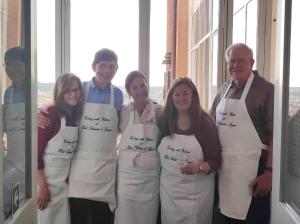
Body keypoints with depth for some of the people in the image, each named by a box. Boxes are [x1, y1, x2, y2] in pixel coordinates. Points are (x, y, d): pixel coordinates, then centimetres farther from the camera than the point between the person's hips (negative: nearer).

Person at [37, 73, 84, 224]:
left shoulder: (76, 115, 5)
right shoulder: (50, 112, -15)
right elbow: (36, 150, -17)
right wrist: (42, 186, -18)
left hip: (65, 180, 6)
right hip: (46, 178, -6)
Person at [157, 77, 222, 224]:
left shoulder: (205, 123, -10)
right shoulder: (165, 121, -1)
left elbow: (216, 160, -10)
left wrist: (198, 167, -27)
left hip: (196, 194, -3)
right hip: (168, 191, 3)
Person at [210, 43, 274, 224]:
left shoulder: (265, 89, -8)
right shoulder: (224, 90, 10)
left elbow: (275, 134, -12)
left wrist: (269, 171, -15)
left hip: (251, 167, -6)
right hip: (224, 165, 6)